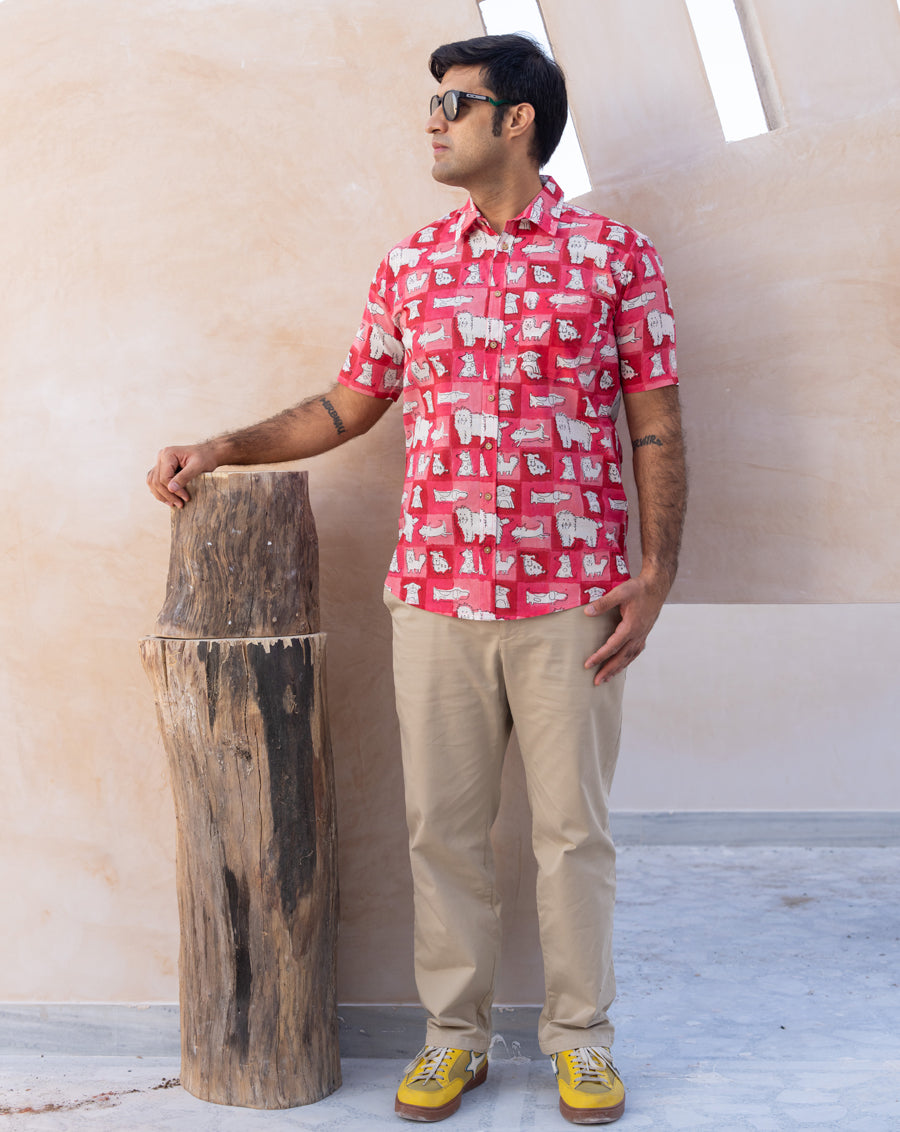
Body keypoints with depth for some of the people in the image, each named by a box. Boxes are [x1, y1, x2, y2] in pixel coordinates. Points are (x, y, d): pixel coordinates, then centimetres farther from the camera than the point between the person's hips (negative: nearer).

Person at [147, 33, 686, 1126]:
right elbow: (351, 403, 18)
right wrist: (224, 447, 11)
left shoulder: (615, 254, 1)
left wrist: (656, 572, -6)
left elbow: (655, 424, 1)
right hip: (435, 588, 3)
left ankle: (580, 1034, 23)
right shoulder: (411, 265, 11)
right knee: (441, 823, 8)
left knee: (572, 826, 6)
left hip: (571, 595, -3)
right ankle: (454, 1034, 24)